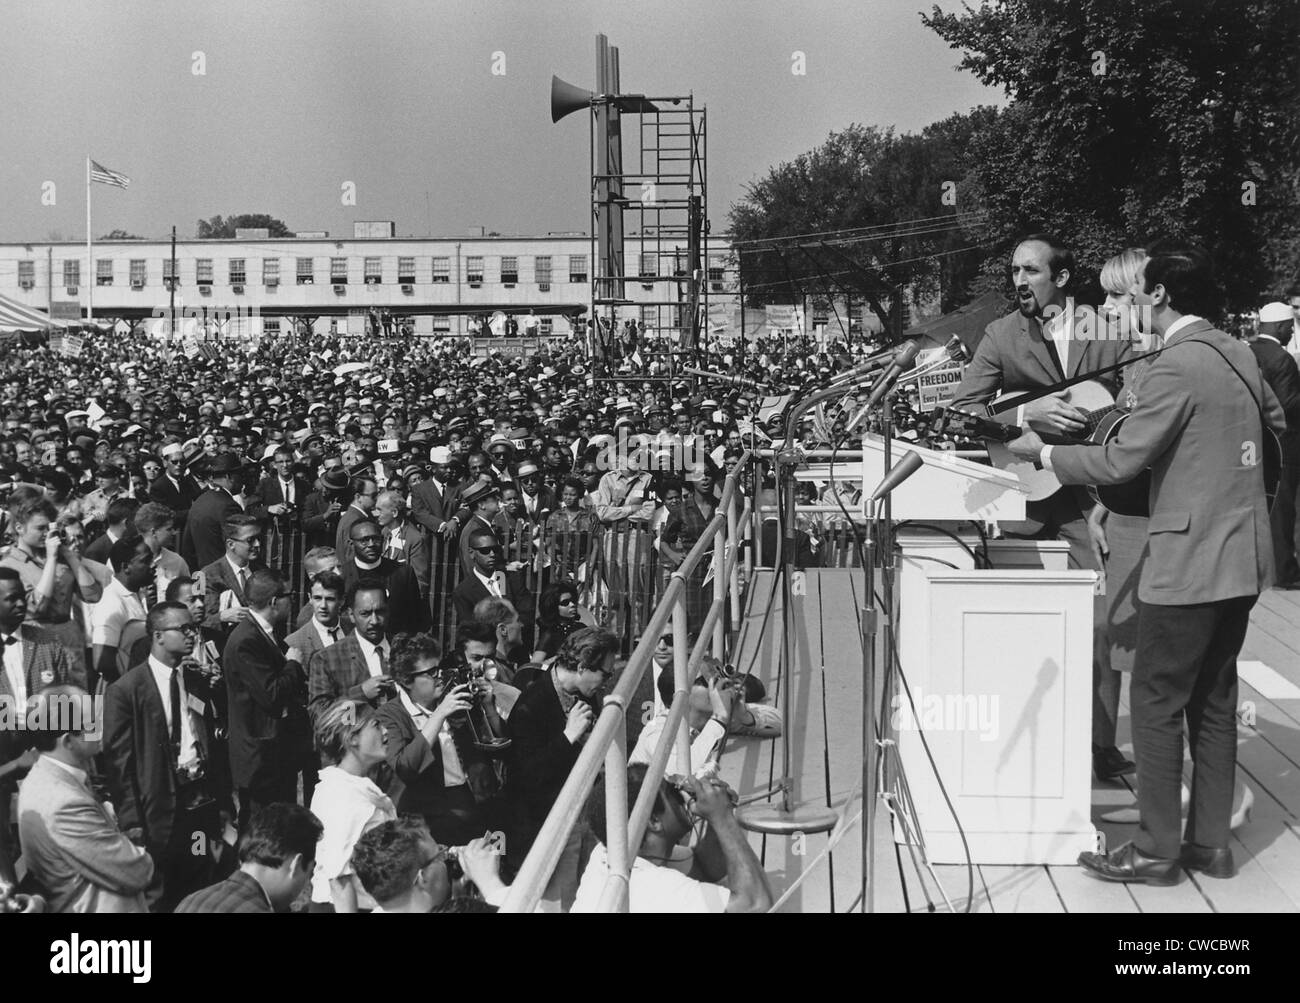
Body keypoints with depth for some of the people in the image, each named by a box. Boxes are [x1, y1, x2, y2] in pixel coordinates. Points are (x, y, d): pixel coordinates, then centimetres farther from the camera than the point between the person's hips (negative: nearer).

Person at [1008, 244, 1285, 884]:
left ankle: (1156, 851, 6)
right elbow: (1276, 419, 24)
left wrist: (1043, 452, -5)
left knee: (1157, 704, 1)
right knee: (1214, 702, 15)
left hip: (1189, 562, -8)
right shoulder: (1239, 356, 8)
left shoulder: (1176, 367, -17)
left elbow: (1119, 462, -17)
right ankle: (1210, 843, 21)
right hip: (1243, 561, 8)